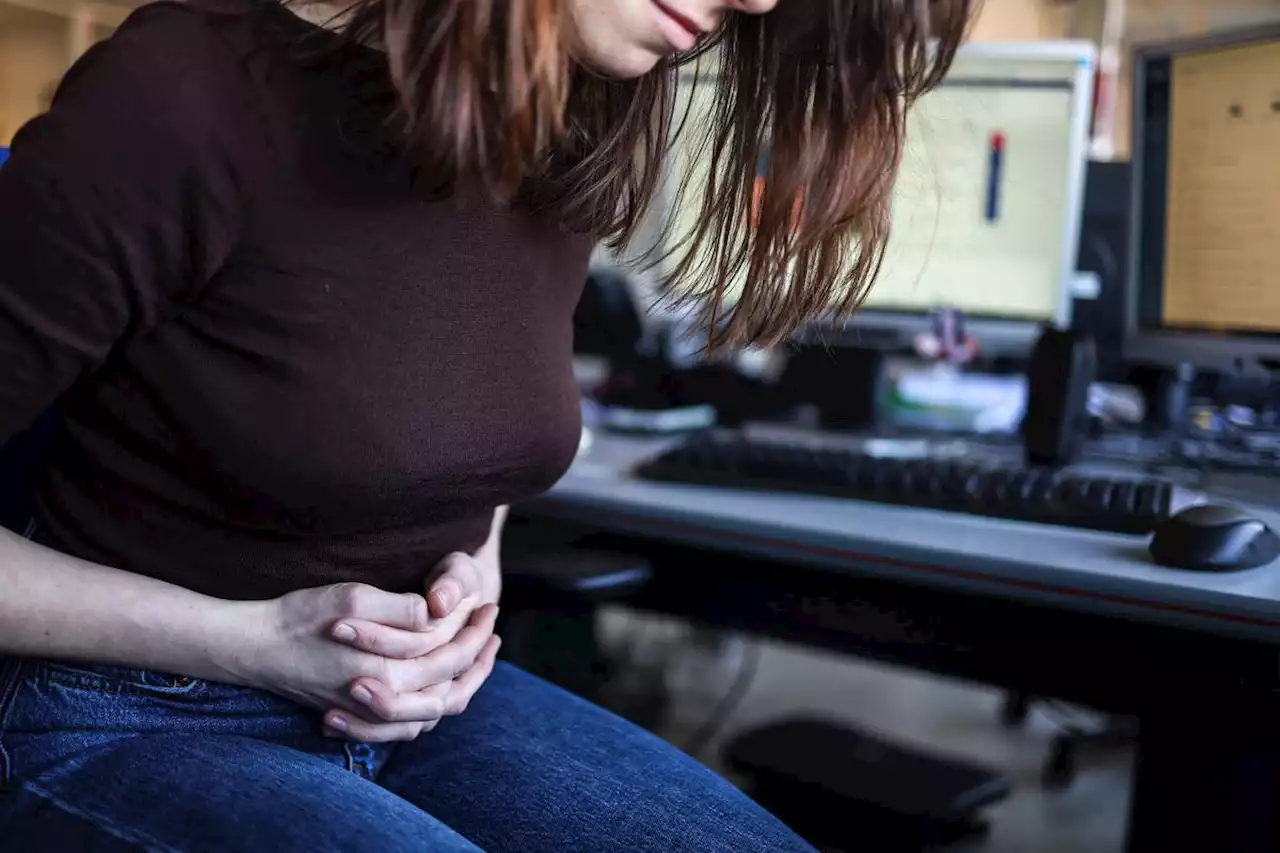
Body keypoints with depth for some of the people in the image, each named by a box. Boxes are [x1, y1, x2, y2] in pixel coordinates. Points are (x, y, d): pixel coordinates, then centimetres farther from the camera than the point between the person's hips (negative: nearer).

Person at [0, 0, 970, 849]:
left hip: (415, 702, 6)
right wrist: (251, 641, -19)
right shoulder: (194, 99, -22)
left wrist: (476, 566, -3)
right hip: (130, 726, -5)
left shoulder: (571, 158, -1)